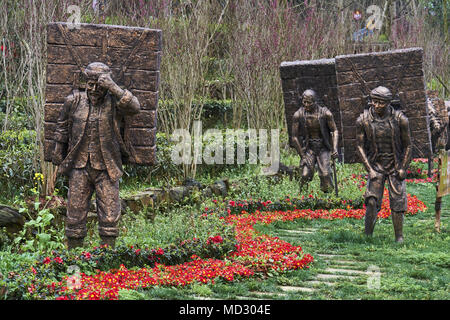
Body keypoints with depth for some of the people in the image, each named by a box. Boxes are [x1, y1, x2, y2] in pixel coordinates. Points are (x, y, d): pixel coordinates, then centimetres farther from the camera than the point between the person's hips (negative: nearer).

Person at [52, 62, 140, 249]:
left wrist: (114, 88, -30)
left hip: (106, 169, -1)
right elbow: (62, 129, 15)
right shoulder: (74, 102, 2)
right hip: (79, 167, 2)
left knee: (109, 216, -2)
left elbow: (134, 107, -24)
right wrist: (57, 155, 19)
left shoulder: (113, 103, -4)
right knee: (75, 214, 5)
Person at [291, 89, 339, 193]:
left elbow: (334, 130, 0)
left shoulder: (325, 113, -12)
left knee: (325, 174, -15)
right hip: (309, 148, 1)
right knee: (305, 175, -14)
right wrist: (302, 155, -3)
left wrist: (335, 148, -12)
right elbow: (294, 137, -2)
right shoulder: (298, 115, -9)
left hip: (323, 148, -1)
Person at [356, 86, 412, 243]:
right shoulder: (363, 120, -9)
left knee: (398, 203, -2)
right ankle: (368, 236, 4)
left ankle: (399, 237, 10)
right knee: (372, 201, -10)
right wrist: (369, 169, -8)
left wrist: (403, 169, -6)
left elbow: (408, 146, -3)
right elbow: (360, 146, -2)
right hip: (376, 165, 0)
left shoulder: (400, 119, -12)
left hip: (396, 166, 0)